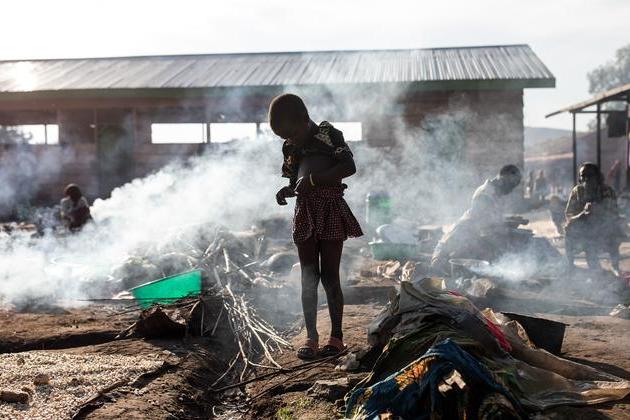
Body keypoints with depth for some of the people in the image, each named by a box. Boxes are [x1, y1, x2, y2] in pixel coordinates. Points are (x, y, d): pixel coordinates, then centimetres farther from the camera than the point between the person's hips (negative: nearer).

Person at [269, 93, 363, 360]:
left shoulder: (328, 135, -5)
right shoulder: (291, 148, 12)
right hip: (305, 216, 5)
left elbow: (349, 167, -18)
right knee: (309, 278, 1)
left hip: (330, 213, -5)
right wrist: (287, 191, -4)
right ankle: (311, 337, 6)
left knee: (329, 277, -1)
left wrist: (313, 179, -21)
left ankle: (337, 337, 10)